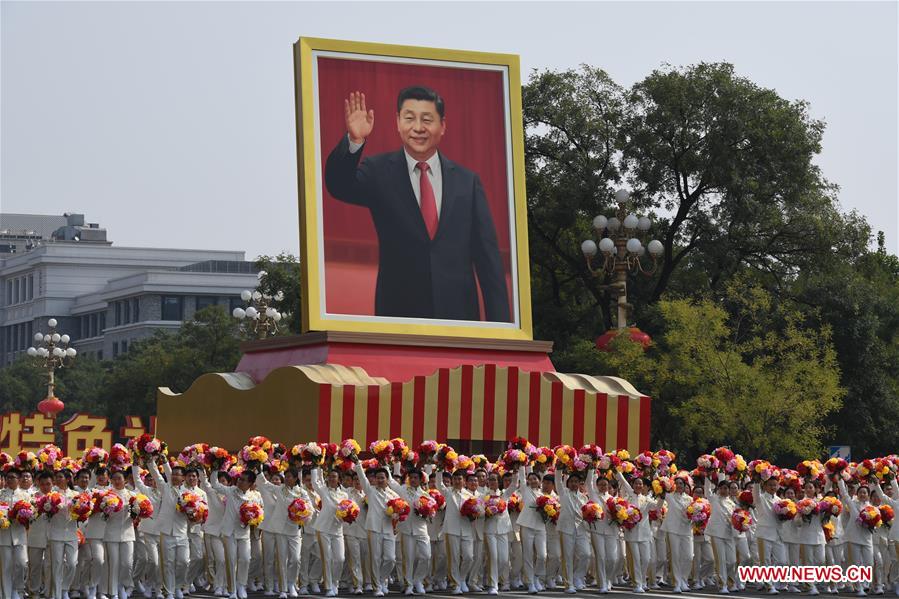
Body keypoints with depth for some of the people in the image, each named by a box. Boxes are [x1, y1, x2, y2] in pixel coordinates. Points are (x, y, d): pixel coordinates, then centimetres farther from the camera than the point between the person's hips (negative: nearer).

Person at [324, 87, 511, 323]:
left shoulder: (467, 181, 7)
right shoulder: (379, 171, 4)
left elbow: (488, 259, 6)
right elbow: (339, 185, -16)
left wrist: (499, 324, 0)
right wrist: (354, 141, -34)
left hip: (458, 312, 1)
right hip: (398, 310, -1)